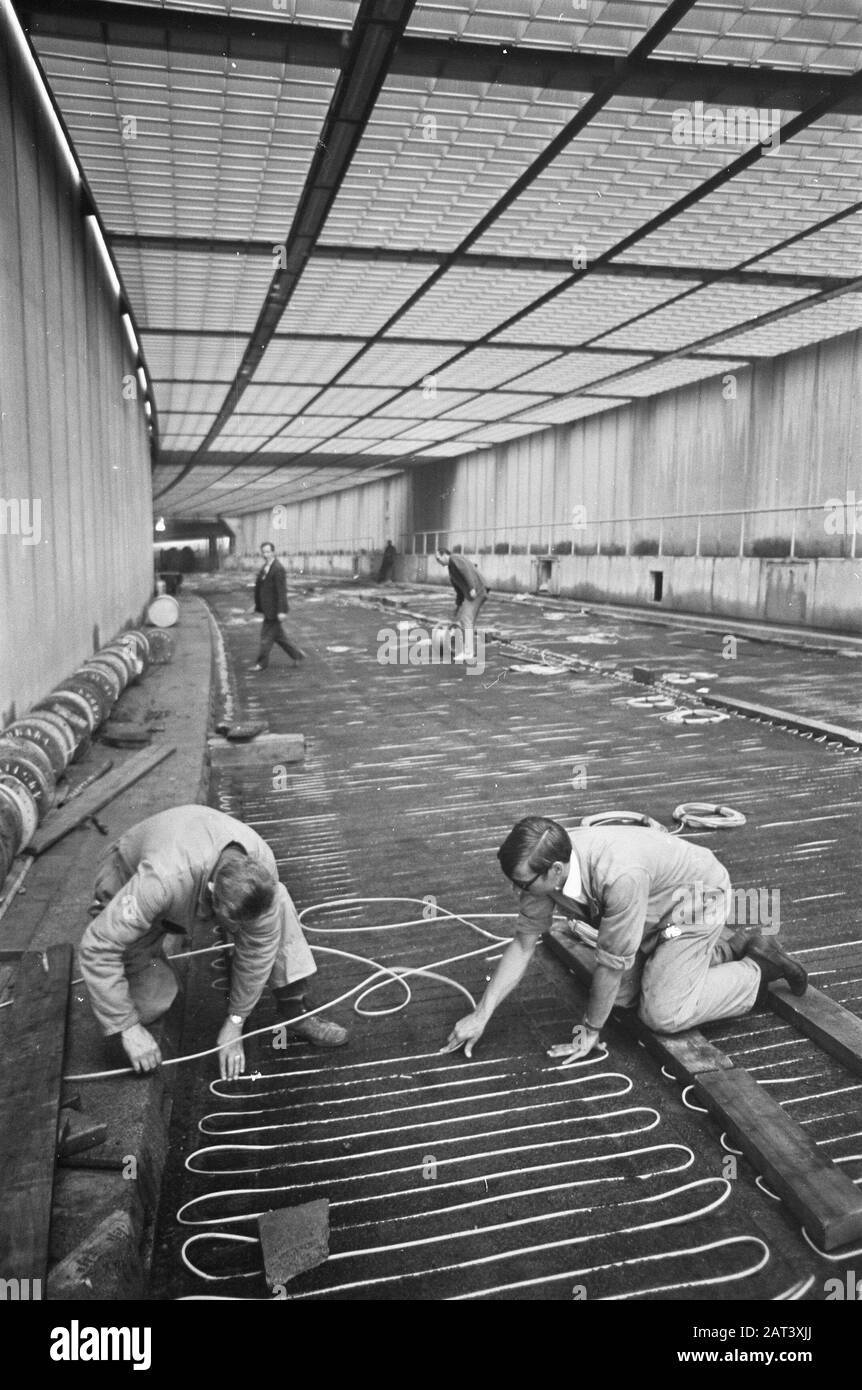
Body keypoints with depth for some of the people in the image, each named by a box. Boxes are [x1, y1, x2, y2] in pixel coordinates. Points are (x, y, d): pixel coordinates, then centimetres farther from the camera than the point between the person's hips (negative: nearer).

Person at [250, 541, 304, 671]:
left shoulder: (278, 569, -18)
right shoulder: (264, 567, 10)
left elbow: (282, 591, -21)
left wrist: (282, 611, -24)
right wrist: (257, 605, 18)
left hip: (274, 610, -9)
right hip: (267, 608, 9)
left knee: (267, 636, -1)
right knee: (278, 635, 17)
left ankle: (262, 663, 10)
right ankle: (297, 654, 28)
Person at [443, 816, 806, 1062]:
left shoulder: (619, 876, -43)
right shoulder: (545, 868, -20)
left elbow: (611, 963, -30)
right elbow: (523, 942, -8)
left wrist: (591, 1029, -15)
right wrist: (481, 1015, -8)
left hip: (697, 896, -8)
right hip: (655, 911, 8)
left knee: (662, 1014, -12)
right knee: (623, 993, 11)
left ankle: (759, 969, 8)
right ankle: (728, 945, 22)